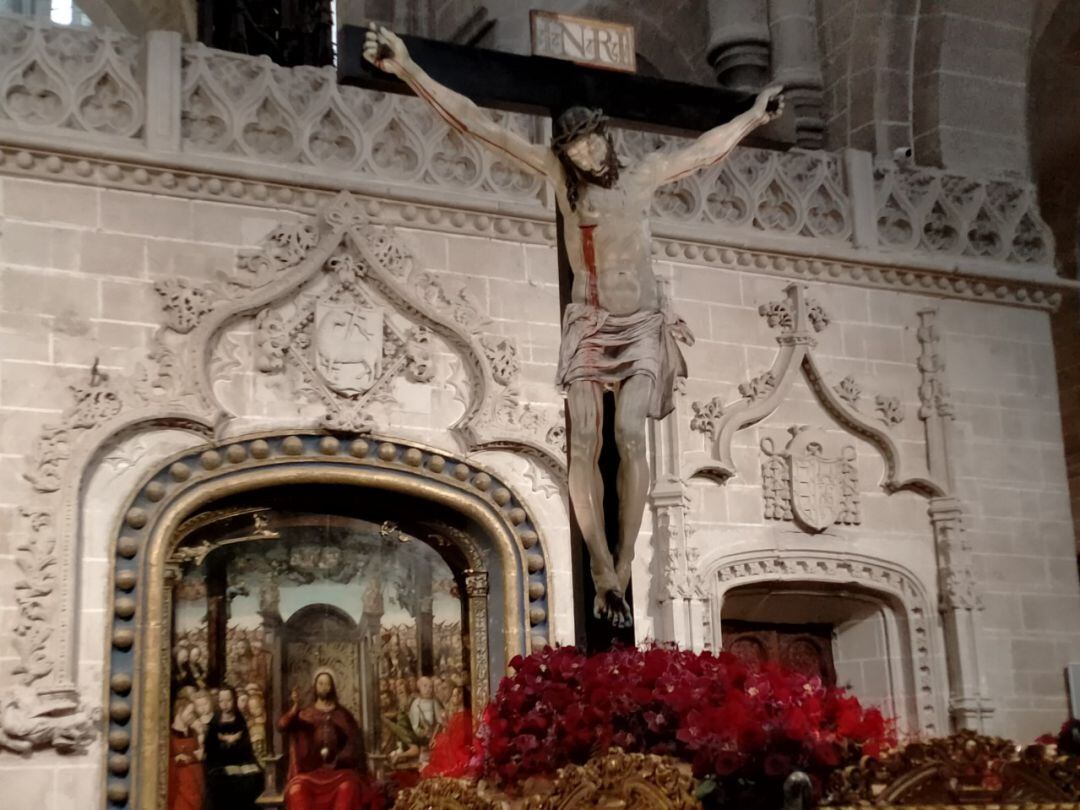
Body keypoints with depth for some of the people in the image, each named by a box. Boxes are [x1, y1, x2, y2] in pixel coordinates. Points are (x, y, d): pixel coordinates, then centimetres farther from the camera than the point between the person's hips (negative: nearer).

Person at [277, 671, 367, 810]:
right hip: (311, 769, 0)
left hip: (338, 769, 0)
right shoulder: (305, 714, 9)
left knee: (348, 786, -33)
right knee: (296, 788, -32)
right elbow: (282, 726, -7)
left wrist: (337, 761, -9)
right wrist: (295, 706, -23)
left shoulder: (342, 714, 11)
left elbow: (354, 741, 5)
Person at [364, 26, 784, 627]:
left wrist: (754, 116, 32)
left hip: (642, 325, 0)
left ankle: (622, 568, -15)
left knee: (630, 434, -17)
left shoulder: (643, 177, 1)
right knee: (585, 443, -13)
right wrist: (409, 70, -12)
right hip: (590, 324, 0)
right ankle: (603, 568, -9)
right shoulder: (560, 175, -2)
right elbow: (482, 127, -7)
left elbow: (705, 149, 20)